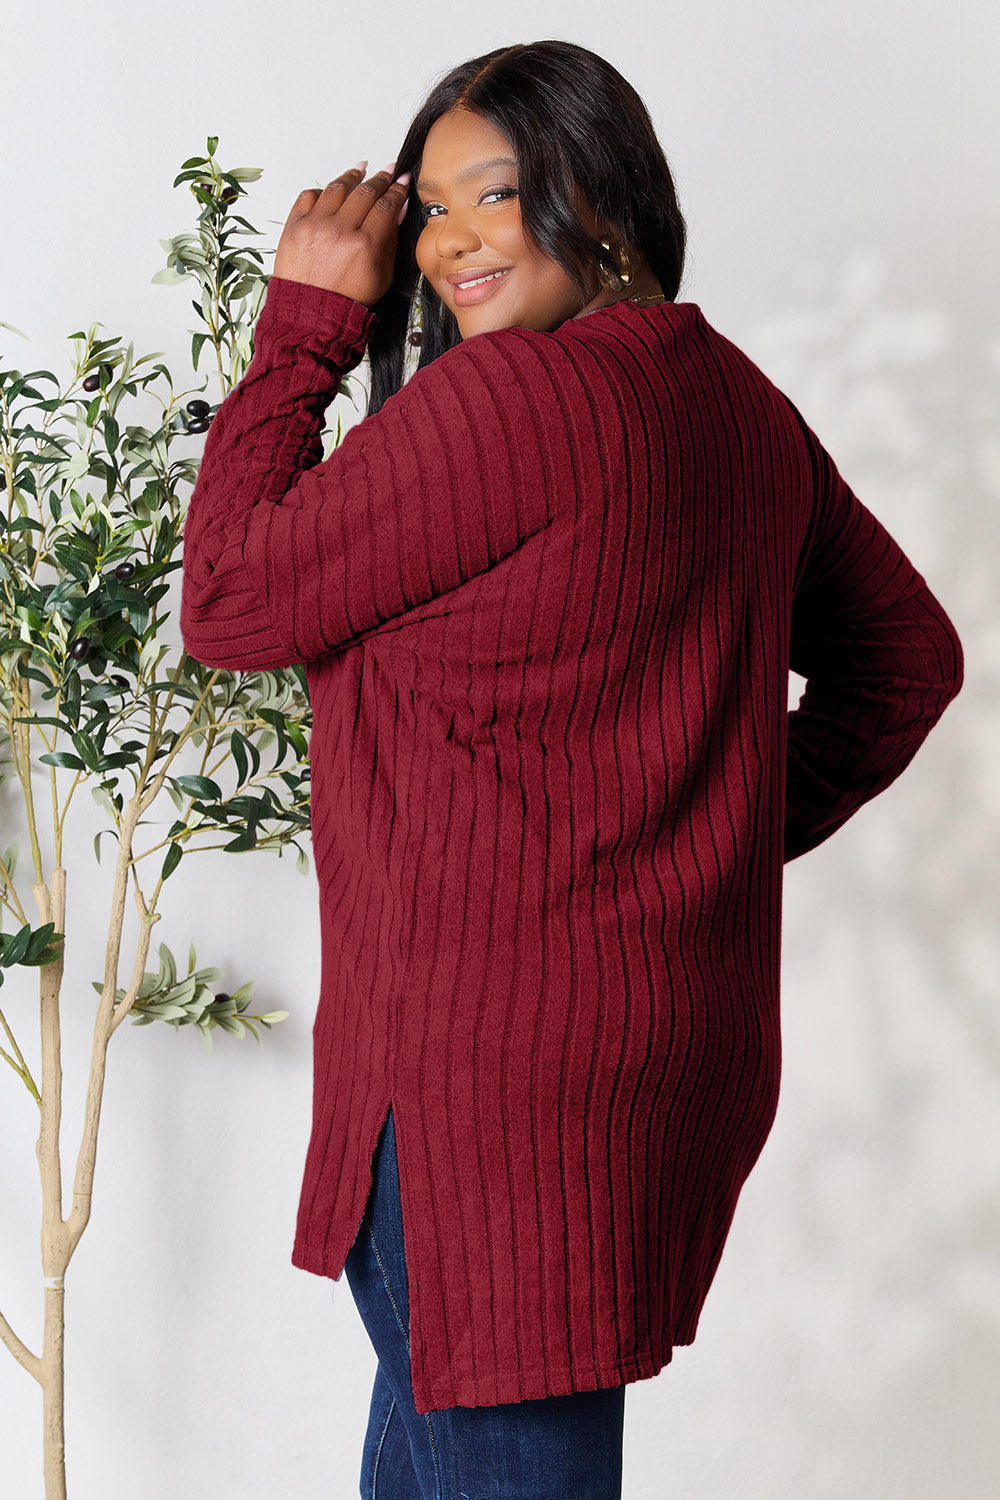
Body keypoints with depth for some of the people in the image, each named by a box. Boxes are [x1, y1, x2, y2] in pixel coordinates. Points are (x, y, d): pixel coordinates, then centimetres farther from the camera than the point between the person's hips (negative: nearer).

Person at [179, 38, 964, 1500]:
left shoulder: (506, 397, -17)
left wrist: (305, 323, -2)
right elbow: (907, 656, 20)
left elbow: (229, 604, -8)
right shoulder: (736, 400, 9)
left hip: (497, 1063, -9)